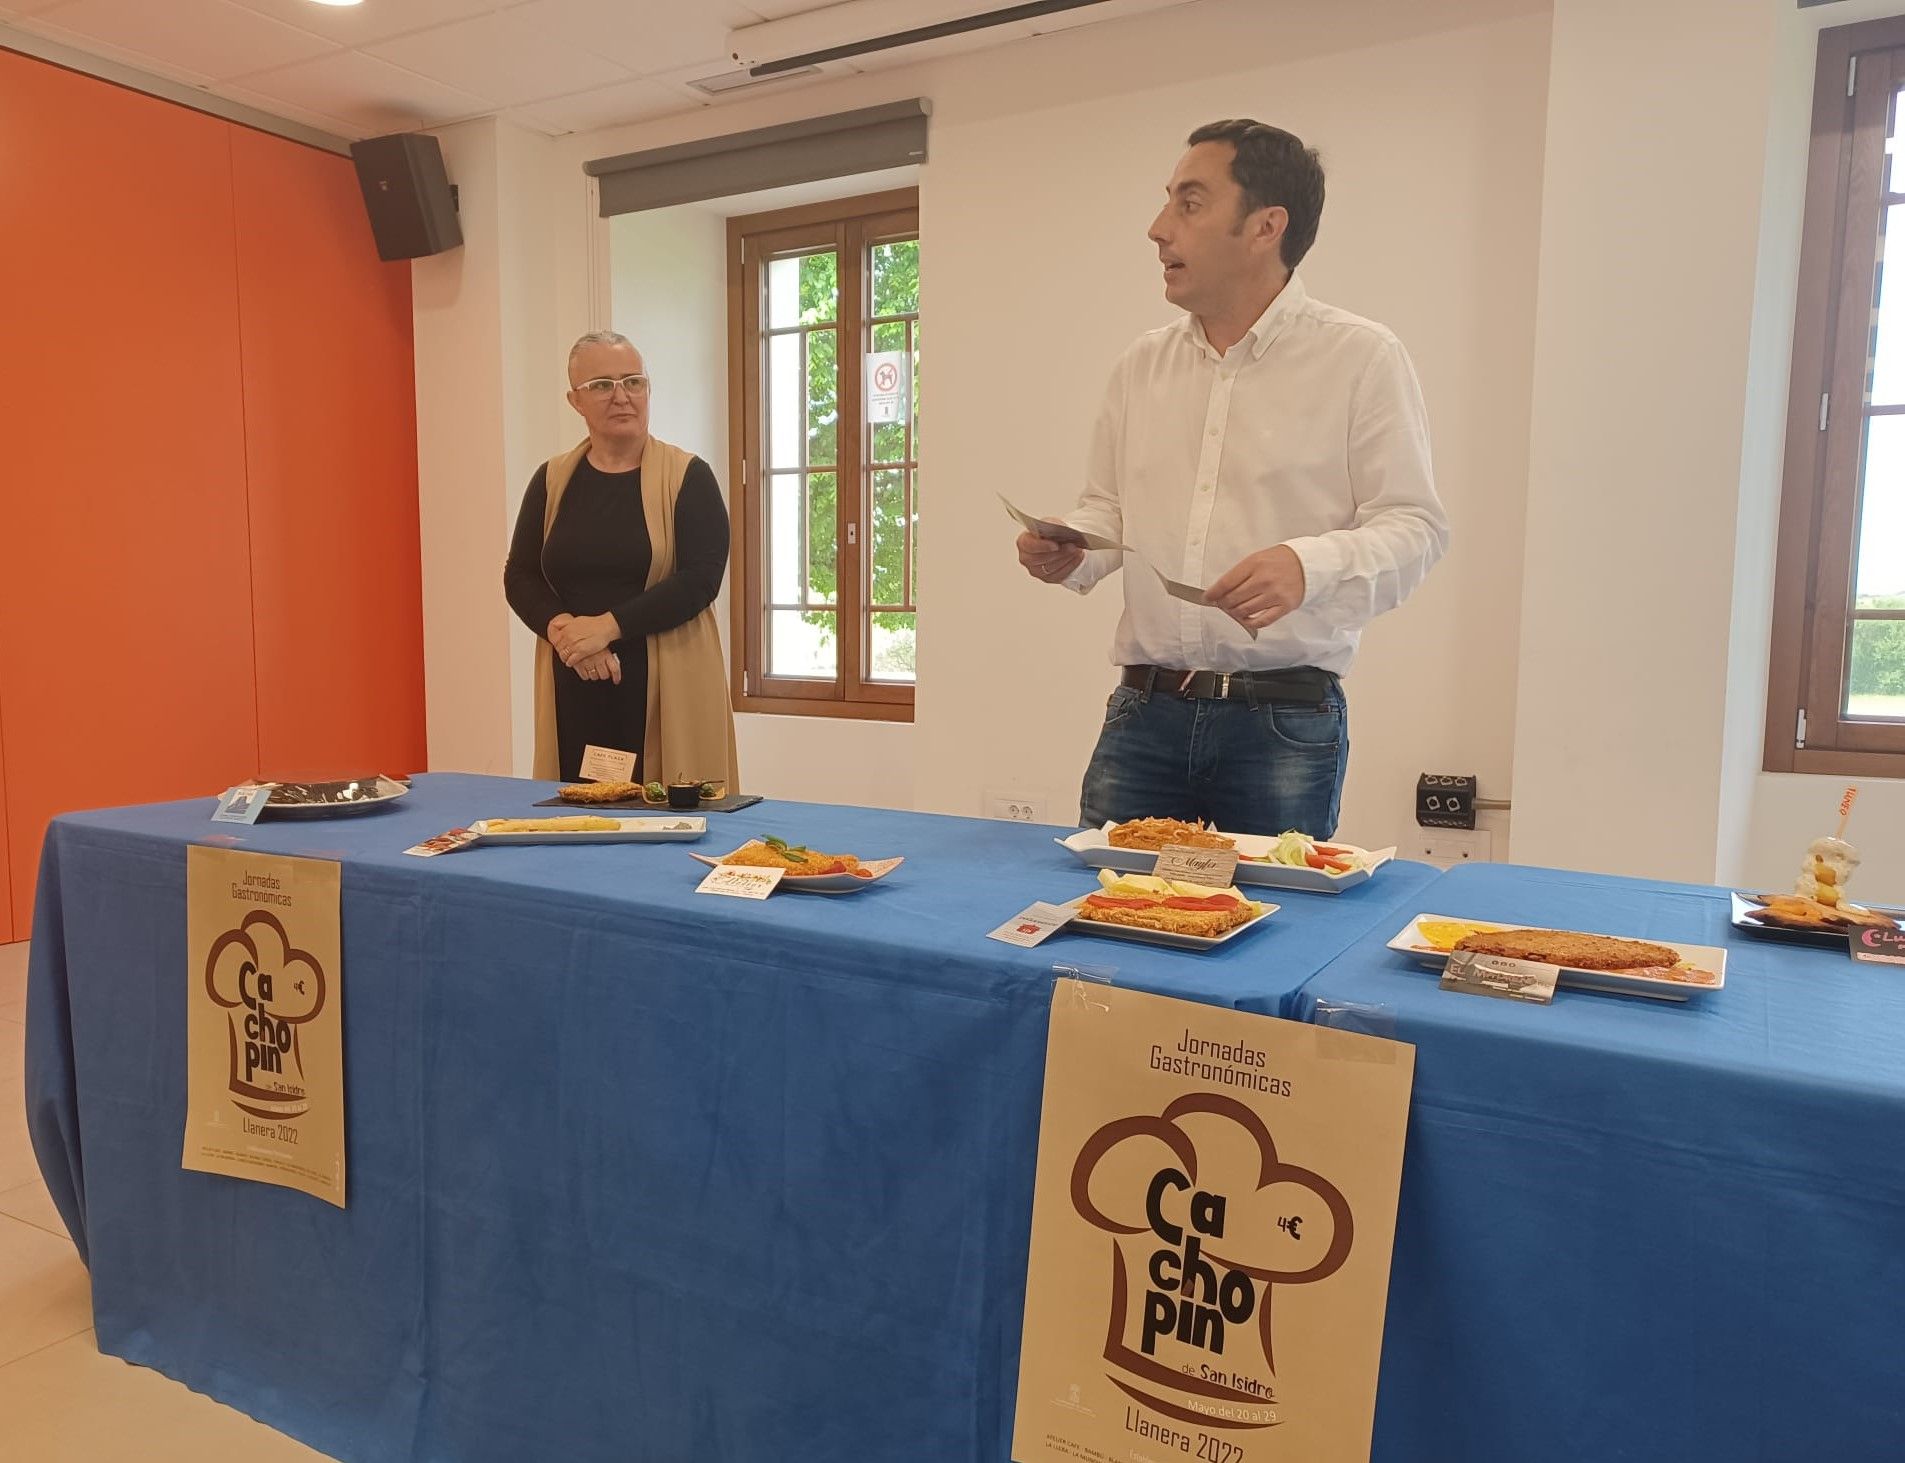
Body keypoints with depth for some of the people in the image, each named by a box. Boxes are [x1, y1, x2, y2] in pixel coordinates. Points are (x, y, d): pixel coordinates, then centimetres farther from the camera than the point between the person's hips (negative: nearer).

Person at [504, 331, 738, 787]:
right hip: (574, 688, 3)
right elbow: (519, 578, 10)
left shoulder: (688, 477, -1)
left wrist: (608, 625, -16)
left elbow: (701, 579, -10)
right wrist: (561, 628, -10)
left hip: (668, 685, -3)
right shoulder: (552, 480, 10)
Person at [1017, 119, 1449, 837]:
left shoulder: (1361, 358, -2)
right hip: (1143, 714, 4)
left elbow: (1414, 525, -6)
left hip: (1284, 723, -3)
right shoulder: (1141, 365, 13)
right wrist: (1070, 552, -2)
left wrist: (1310, 565, -25)